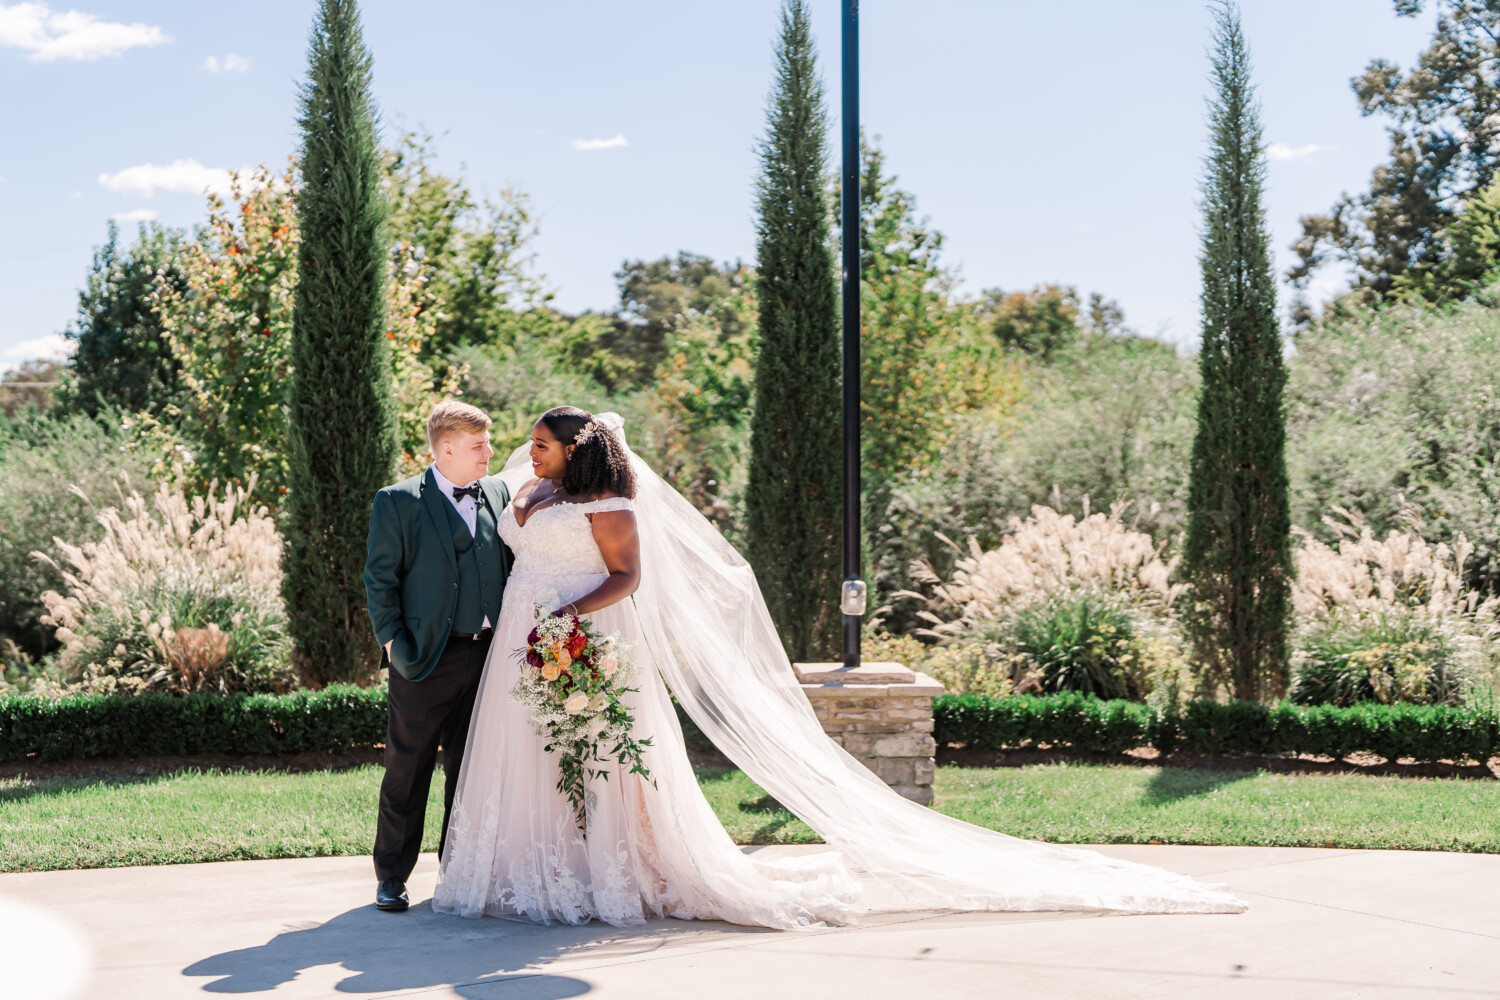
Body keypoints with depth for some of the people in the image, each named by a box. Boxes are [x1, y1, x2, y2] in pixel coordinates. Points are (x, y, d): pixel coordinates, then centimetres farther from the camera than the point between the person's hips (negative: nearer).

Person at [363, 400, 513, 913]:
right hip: (426, 660, -4)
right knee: (408, 771, 2)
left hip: (487, 656, 4)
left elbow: (512, 565, 15)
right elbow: (379, 579, -3)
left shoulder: (498, 494, 10)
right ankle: (391, 876, 12)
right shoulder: (399, 502, -4)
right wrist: (392, 642, -9)